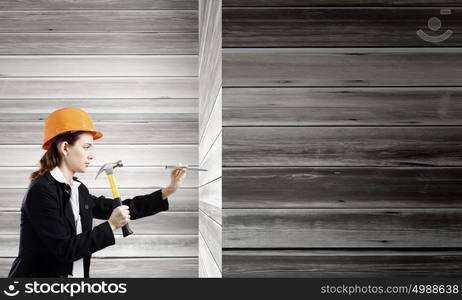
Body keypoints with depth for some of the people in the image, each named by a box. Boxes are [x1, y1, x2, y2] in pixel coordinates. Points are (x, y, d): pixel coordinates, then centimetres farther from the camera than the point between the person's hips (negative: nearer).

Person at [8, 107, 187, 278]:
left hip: (76, 273, 7)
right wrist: (111, 226, -16)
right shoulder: (41, 191, -16)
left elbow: (122, 209, 11)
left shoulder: (78, 189, 7)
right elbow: (64, 249, -20)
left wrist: (168, 191, 5)